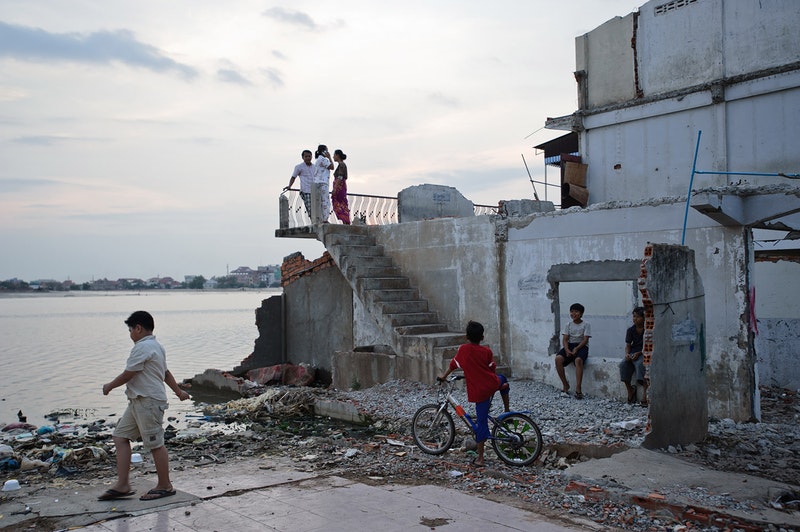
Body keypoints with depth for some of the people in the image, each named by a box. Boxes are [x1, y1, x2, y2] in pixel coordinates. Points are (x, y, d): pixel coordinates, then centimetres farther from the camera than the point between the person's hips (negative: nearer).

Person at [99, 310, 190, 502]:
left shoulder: (142, 348, -15)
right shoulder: (156, 346, 18)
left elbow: (127, 375, -13)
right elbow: (166, 372, 26)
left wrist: (109, 386, 3)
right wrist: (178, 391, 33)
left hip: (148, 402, -11)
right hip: (138, 402, 11)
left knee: (155, 444, -2)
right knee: (120, 436, 9)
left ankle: (165, 486, 8)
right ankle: (122, 484, 9)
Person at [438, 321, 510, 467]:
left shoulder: (463, 349, -3)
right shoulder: (487, 351, -1)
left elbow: (453, 365, 9)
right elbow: (492, 369, 5)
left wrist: (443, 377, 25)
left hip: (478, 391, -1)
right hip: (492, 384, 1)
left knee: (481, 422, 5)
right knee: (502, 379, 37)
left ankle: (480, 458, 4)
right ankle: (507, 412, 38)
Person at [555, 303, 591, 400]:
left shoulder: (586, 324, 3)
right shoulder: (568, 324, 13)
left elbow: (585, 340, -7)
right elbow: (565, 339, 4)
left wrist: (576, 348, -22)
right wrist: (567, 350, -16)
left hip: (581, 346, -3)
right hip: (569, 345, 3)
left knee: (578, 360, -38)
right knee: (558, 358, -28)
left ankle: (578, 389, -37)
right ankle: (565, 385, -16)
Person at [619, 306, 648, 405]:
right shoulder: (631, 330, 8)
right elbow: (628, 345, 6)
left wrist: (638, 353, -23)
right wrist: (627, 354, -15)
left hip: (644, 353, -4)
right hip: (633, 352, 4)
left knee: (640, 364, -36)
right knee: (623, 364, -25)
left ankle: (645, 391, -39)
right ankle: (630, 389, -16)